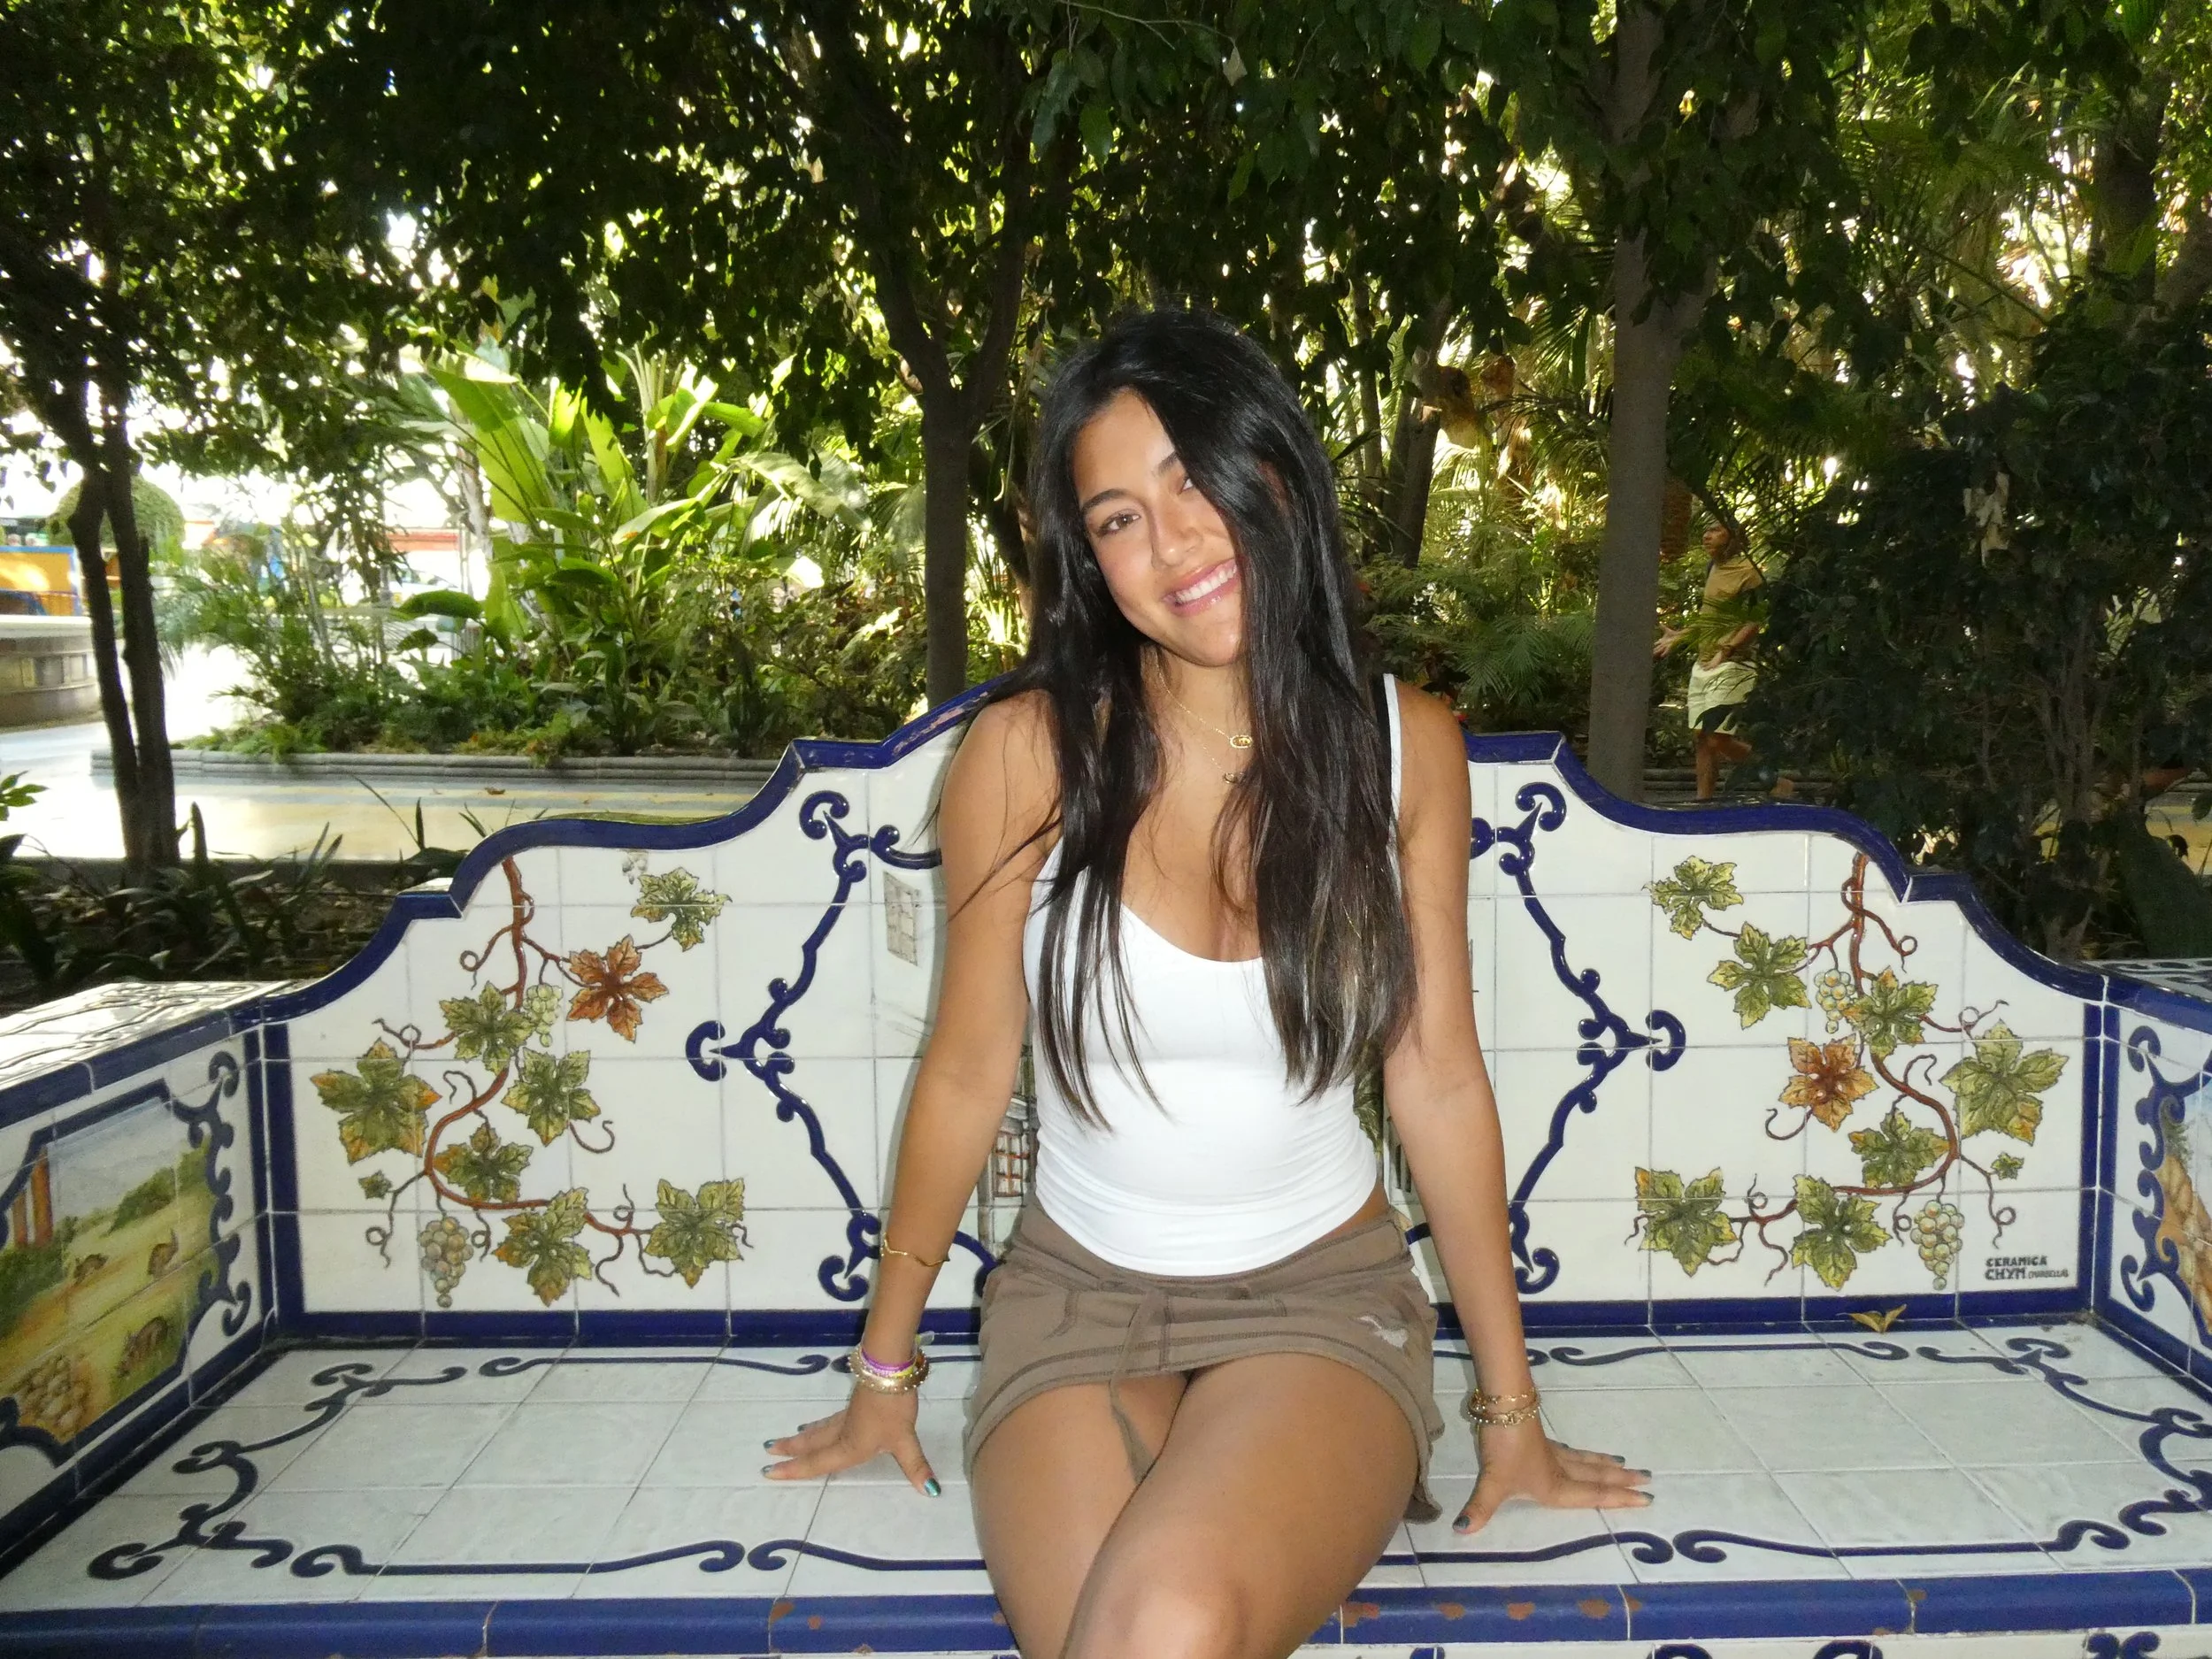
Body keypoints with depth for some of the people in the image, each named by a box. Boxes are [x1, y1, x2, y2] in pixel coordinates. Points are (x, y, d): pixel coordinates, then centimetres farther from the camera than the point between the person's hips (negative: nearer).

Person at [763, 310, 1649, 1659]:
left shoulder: (1403, 746, -6)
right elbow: (968, 1078, -1)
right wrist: (886, 1368, 9)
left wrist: (1512, 1411, 6)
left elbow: (1439, 1084, 0)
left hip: (1323, 1296, 0)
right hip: (1076, 1299, 0)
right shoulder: (1032, 753, -11)